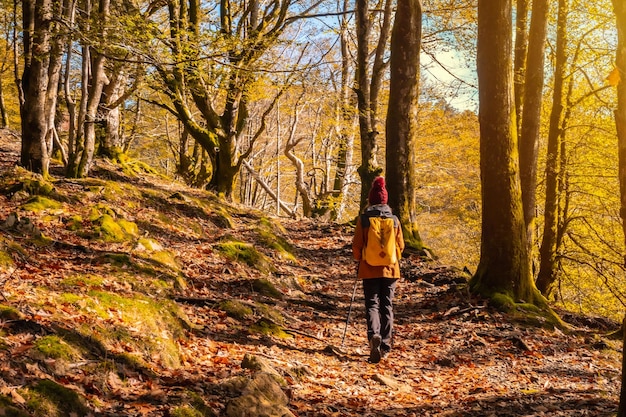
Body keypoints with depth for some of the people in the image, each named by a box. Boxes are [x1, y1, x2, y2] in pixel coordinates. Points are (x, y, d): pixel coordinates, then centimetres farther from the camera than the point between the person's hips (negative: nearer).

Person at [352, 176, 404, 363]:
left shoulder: (363, 219, -6)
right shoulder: (394, 220, 0)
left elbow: (357, 245, -4)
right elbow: (400, 246, 5)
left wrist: (359, 261, 15)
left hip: (370, 269, -2)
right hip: (390, 270, 2)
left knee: (372, 304, 2)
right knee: (387, 306, 11)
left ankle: (374, 335, -25)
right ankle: (385, 346, 16)